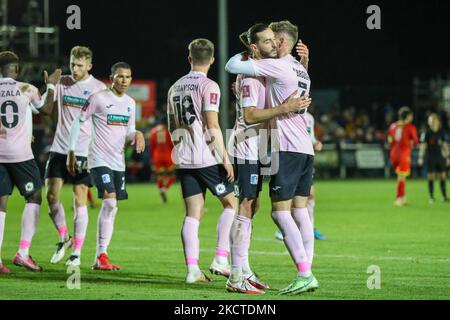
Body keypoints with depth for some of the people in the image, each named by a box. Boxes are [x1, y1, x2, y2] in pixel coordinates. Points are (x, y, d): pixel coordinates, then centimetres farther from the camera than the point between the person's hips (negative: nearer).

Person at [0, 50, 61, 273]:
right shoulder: (26, 89, -1)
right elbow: (46, 109, 16)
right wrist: (51, 86, 27)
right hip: (21, 154, -2)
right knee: (34, 198, 12)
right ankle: (23, 253, 1)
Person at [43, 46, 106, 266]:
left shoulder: (99, 88, -2)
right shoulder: (62, 83, 7)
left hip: (84, 152, -3)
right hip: (59, 148, 3)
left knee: (80, 201, -3)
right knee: (51, 196, -2)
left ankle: (77, 252, 3)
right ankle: (64, 238, 19)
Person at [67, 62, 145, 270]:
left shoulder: (130, 103, 11)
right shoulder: (99, 98, -8)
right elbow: (78, 123, -3)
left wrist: (137, 135, -6)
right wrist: (71, 152, -5)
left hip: (118, 162, 7)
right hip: (99, 160, -7)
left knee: (111, 208, 6)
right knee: (110, 201, -20)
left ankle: (99, 259, 12)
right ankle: (102, 256, -15)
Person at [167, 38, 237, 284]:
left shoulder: (174, 88, 13)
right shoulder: (208, 86, -8)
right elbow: (212, 127, -14)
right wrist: (225, 159, -11)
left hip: (183, 159, 6)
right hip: (207, 158, -6)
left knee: (193, 213, 5)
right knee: (231, 203, 8)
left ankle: (192, 270, -3)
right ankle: (221, 259, -2)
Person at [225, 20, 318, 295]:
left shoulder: (277, 66, -10)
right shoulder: (301, 71, 17)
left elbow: (232, 66, -7)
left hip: (287, 148, -9)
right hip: (306, 148, 9)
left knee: (281, 212, -8)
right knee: (300, 211, 7)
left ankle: (304, 273, -15)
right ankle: (307, 274, 4)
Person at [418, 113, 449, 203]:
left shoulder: (441, 132, 6)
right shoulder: (426, 133, -5)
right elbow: (422, 145, -6)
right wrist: (421, 157, -12)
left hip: (440, 157, 3)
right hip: (430, 157, -3)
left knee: (443, 177, 2)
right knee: (431, 177, -2)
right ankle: (431, 197, 5)